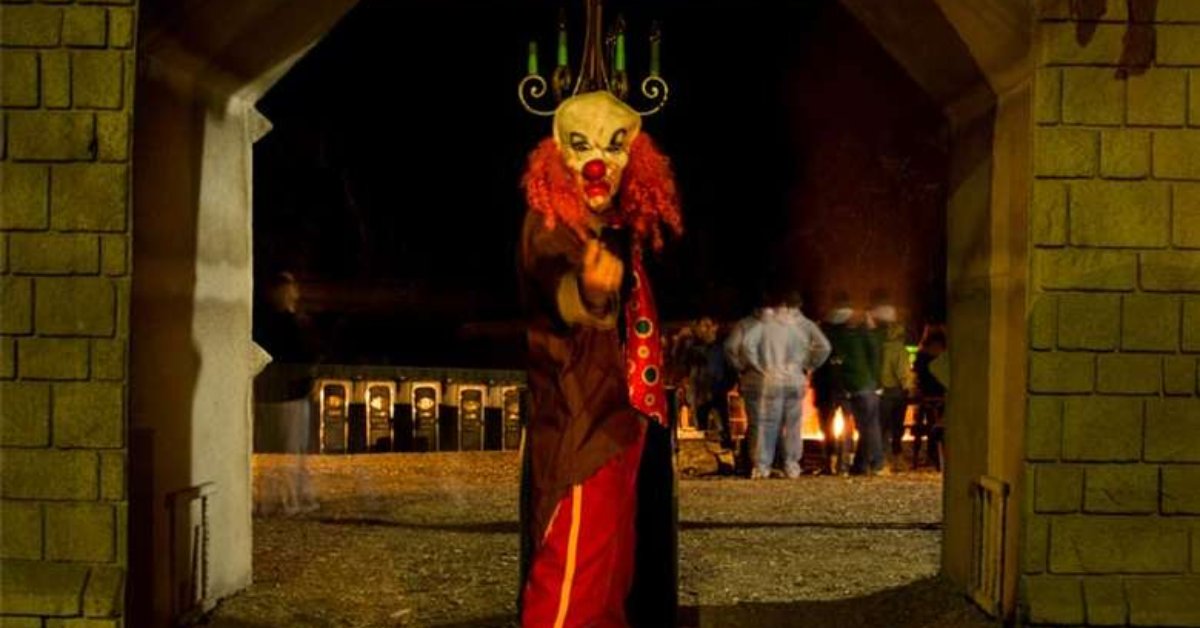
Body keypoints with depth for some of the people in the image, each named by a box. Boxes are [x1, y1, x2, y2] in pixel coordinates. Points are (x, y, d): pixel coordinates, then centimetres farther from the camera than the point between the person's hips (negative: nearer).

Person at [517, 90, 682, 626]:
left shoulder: (619, 223, 6)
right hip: (579, 425, -9)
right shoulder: (549, 227, -18)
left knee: (612, 565, 19)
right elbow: (558, 289, -40)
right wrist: (589, 292, -59)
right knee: (571, 571, -4)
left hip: (618, 416, 9)